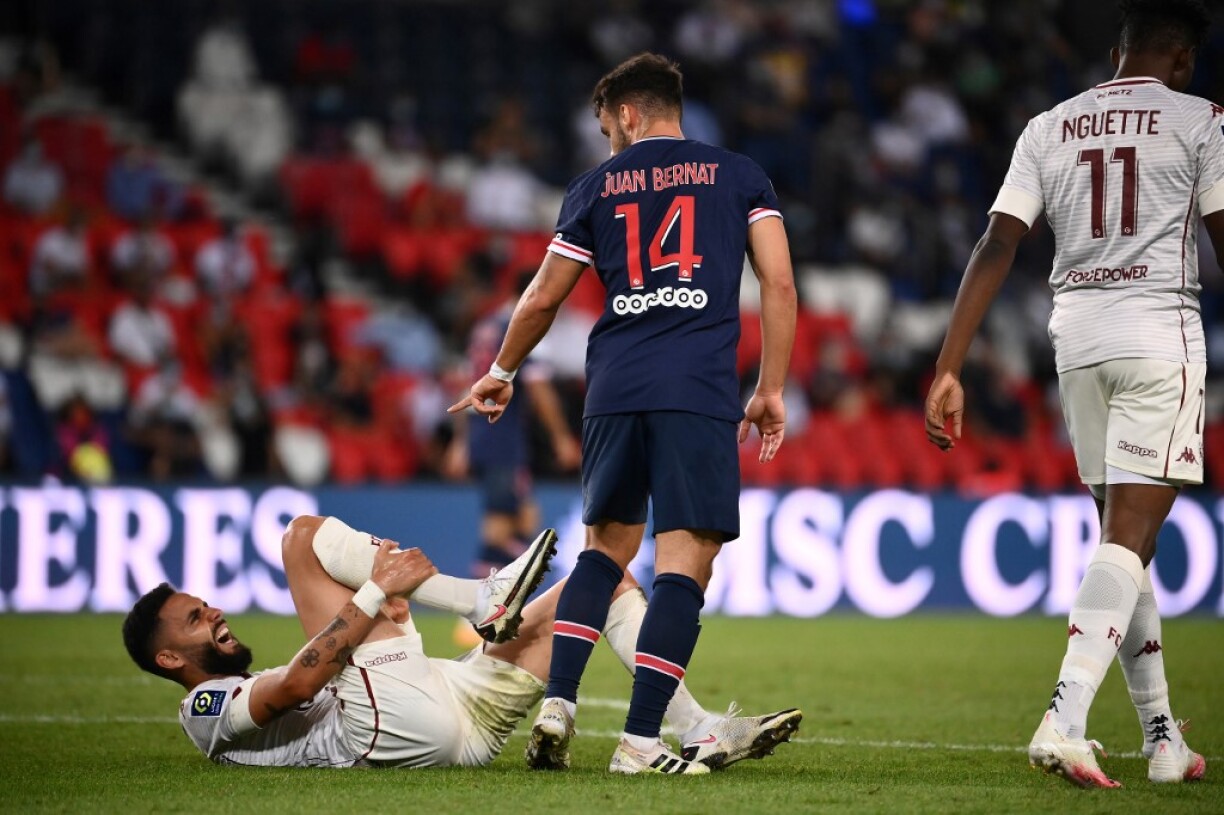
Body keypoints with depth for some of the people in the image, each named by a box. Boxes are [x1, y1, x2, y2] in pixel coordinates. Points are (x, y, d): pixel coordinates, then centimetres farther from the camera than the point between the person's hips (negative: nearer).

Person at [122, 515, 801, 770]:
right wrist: (376, 591, -11)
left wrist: (385, 611, 14)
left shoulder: (273, 692, 37)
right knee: (305, 536, -7)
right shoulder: (207, 709, 8)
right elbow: (297, 683, -12)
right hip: (401, 726, -9)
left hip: (464, 710, 9)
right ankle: (485, 602, -19)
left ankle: (702, 730, -3)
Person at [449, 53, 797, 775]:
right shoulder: (740, 175, 12)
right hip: (701, 391, -3)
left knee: (607, 544, 20)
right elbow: (780, 285, 4)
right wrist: (771, 392, 9)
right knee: (686, 560, -4)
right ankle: (641, 740, -12)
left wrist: (502, 374, 35)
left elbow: (543, 300, 20)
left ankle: (558, 702, 7)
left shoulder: (597, 187, 15)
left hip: (615, 390, 3)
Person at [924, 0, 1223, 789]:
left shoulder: (1049, 127, 10)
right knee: (1129, 538, -8)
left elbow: (996, 248, 4)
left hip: (1077, 337, 5)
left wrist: (949, 369, 2)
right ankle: (1065, 719, -24)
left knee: (1124, 534, 14)